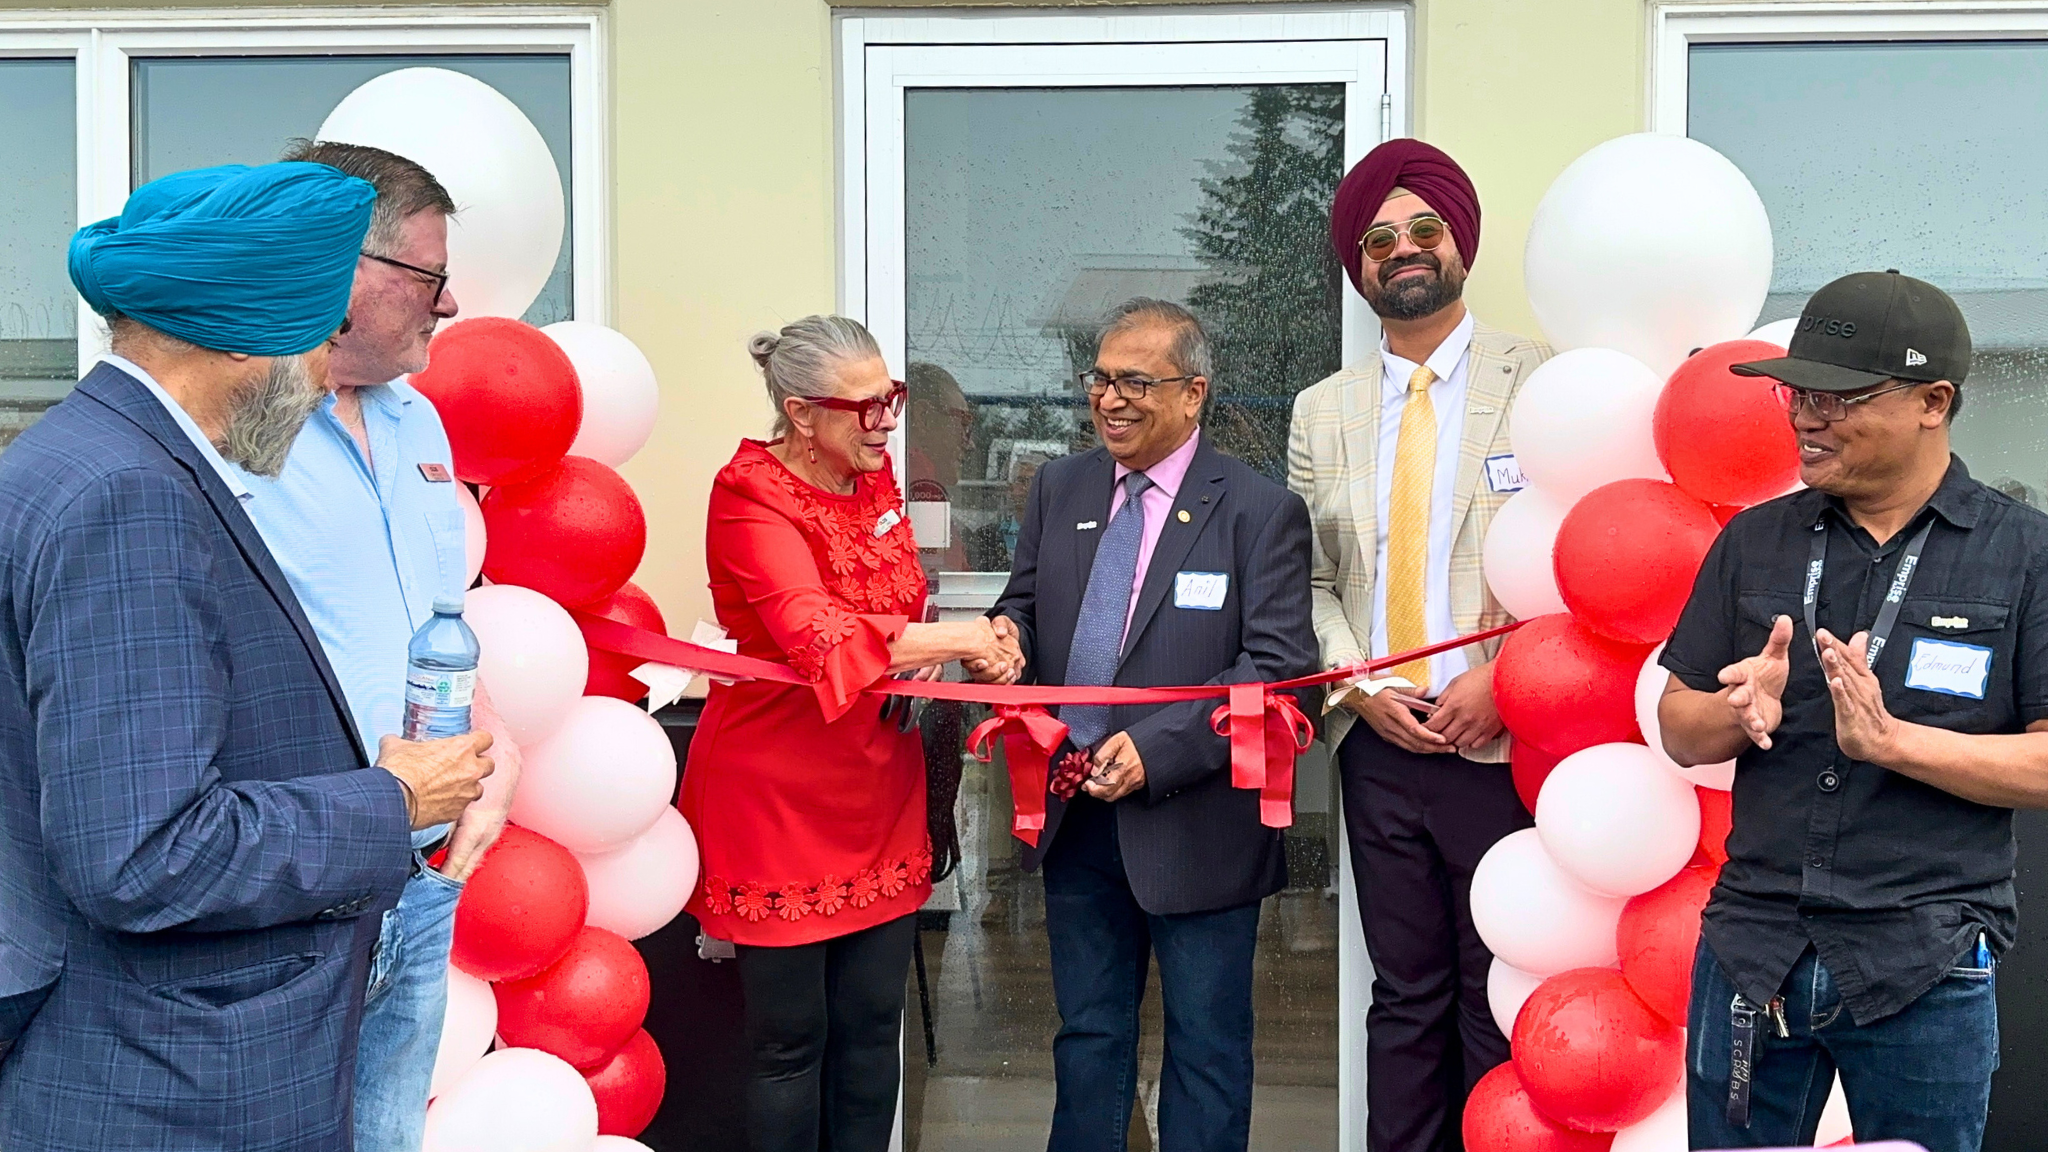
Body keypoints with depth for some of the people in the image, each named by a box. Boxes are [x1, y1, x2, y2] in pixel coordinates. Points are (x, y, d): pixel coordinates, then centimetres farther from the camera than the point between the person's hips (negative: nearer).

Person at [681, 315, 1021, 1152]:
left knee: (871, 1028, 13)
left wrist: (953, 658, -2)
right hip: (782, 793, -6)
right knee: (791, 1041, 6)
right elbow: (819, 637, -28)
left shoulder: (875, 475, 6)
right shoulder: (752, 498, -16)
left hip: (880, 789, 7)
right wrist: (960, 639, -23)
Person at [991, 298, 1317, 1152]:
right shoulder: (1059, 488, 7)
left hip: (1194, 823, -4)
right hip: (1074, 814, 5)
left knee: (1207, 1046, 11)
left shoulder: (1260, 511, -9)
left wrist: (1155, 751, -22)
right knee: (1088, 1034, 19)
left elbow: (1278, 667, -14)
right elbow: (1024, 605, 13)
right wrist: (1006, 637, -13)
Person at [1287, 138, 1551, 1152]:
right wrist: (1359, 689, -4)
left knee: (1500, 1001, 5)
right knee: (1404, 999, 12)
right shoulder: (1323, 411, 12)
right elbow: (1310, 582, 11)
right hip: (1378, 741, 3)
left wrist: (1505, 680, -14)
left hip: (1502, 740, -3)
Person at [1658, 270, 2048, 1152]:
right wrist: (1742, 713, -14)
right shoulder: (1754, 542, 6)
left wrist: (1891, 738, -20)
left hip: (1926, 970, -2)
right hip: (1751, 948, 3)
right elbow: (1678, 729, 7)